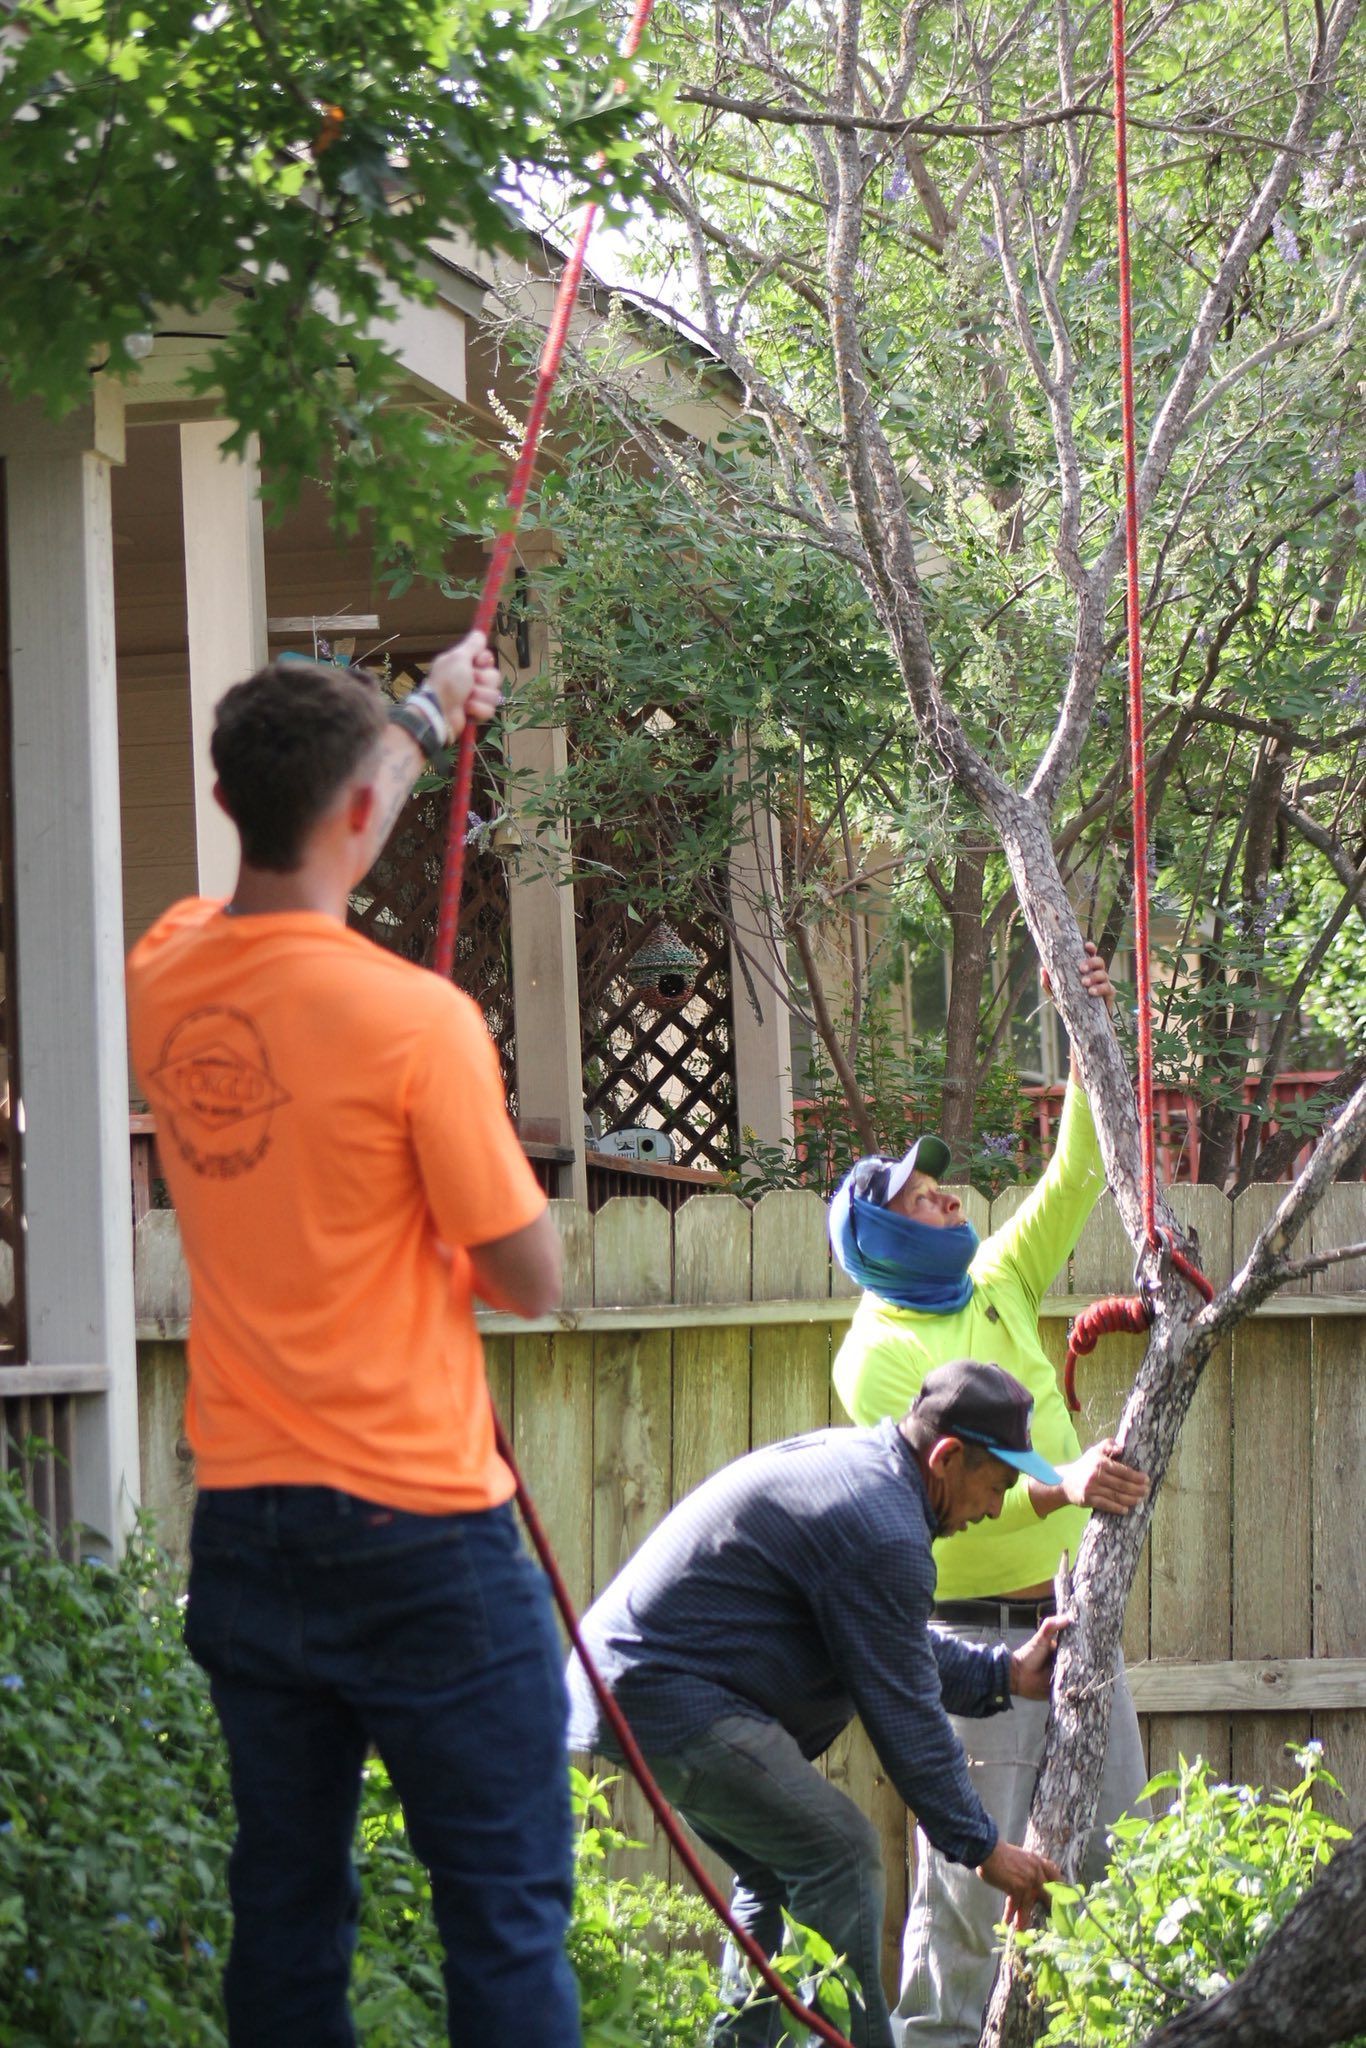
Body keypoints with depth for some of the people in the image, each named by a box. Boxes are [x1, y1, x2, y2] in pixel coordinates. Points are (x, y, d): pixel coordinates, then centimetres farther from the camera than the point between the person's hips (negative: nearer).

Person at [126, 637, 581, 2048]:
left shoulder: (164, 985, 3)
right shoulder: (413, 1018, -16)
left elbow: (292, 848, 26)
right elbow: (530, 1281, -9)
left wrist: (424, 722, 38)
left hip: (242, 1533, 6)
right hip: (417, 1534, -6)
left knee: (284, 1908, 12)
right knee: (504, 1911, 0)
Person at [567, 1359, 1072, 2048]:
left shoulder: (848, 1457, 14)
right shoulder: (882, 1533, -18)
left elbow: (892, 1648, 28)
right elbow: (904, 1715, -12)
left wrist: (1001, 1674, 24)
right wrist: (982, 1848, -3)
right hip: (671, 1700, -11)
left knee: (778, 1869, 20)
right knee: (840, 1856, -11)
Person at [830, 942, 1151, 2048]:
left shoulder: (998, 1287, 13)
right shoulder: (876, 1354, -8)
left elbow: (1077, 1179, 13)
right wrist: (1058, 1488, -36)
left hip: (1071, 1615, 7)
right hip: (971, 1633, -7)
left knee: (1105, 1852, 7)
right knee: (972, 1864, -7)